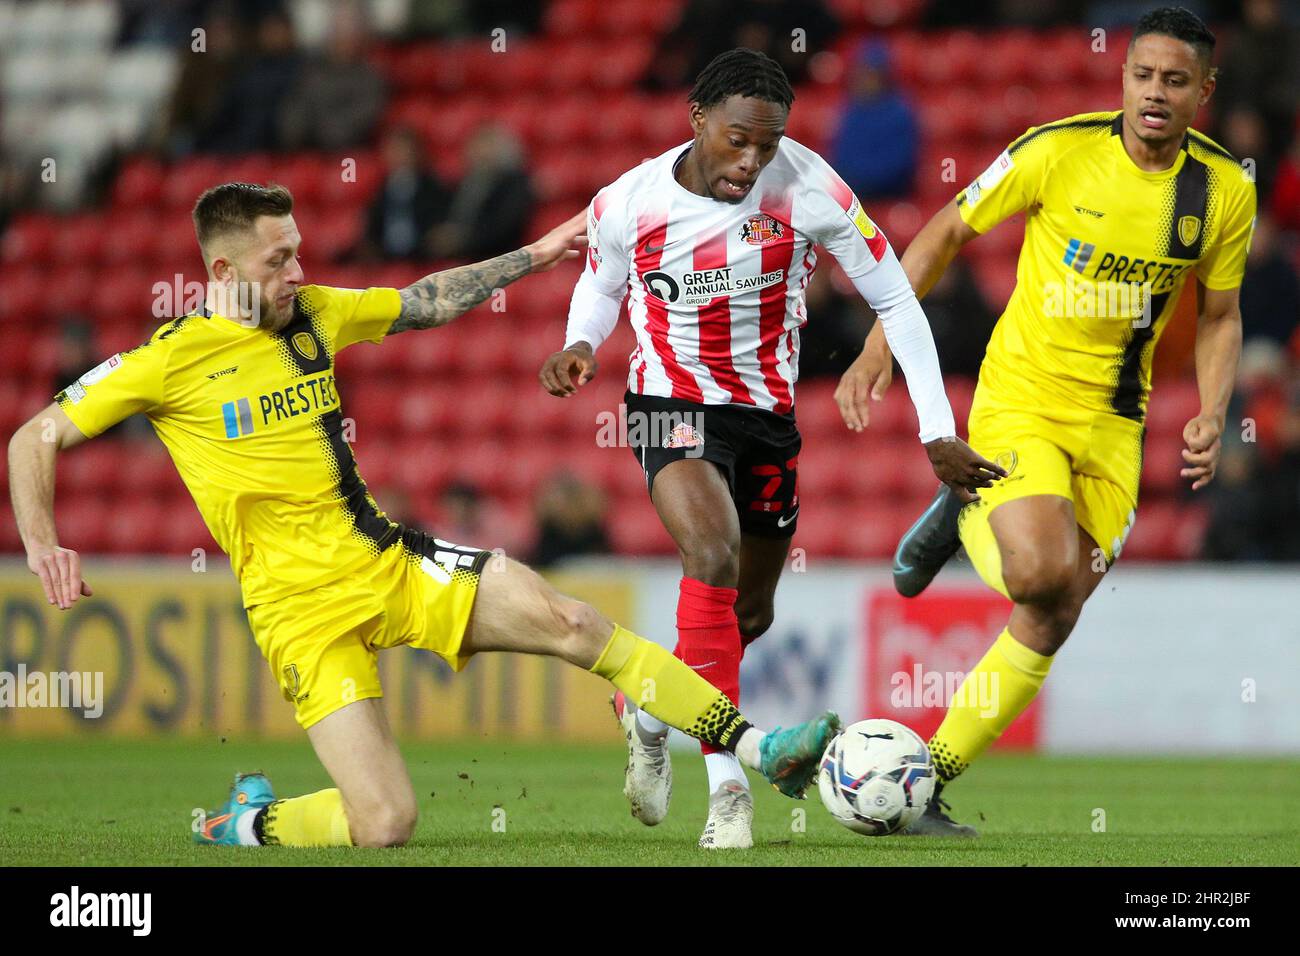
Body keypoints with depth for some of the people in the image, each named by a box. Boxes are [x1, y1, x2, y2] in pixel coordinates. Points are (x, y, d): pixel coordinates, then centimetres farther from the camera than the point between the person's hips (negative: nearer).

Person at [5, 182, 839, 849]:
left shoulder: (313, 315, 6)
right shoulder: (168, 360, -10)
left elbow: (428, 303, 20)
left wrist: (534, 257, 18)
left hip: (387, 559, 6)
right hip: (303, 606, -6)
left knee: (573, 622, -8)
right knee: (385, 824, -15)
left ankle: (758, 748, -3)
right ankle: (246, 823, 15)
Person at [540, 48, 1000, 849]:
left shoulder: (808, 190, -19)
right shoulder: (626, 205, -16)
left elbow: (895, 300, -10)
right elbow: (601, 283, 8)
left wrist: (939, 433, -12)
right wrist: (580, 346, -15)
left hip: (769, 413, 3)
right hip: (674, 406, -3)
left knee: (751, 613, 17)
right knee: (713, 558, -30)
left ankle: (648, 713, 47)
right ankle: (727, 781, -26)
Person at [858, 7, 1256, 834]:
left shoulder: (1226, 190, -4)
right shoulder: (1058, 151, -14)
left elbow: (1219, 317, 10)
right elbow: (947, 232, -2)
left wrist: (1212, 415, -6)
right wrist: (879, 349, -6)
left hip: (1113, 423, 4)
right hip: (1021, 398, -4)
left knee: (1052, 622, 2)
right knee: (1042, 573, -28)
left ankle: (924, 785, 15)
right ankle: (966, 517, 6)